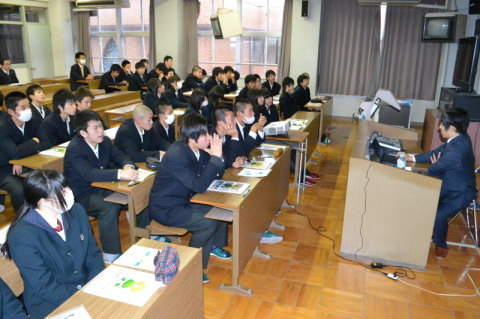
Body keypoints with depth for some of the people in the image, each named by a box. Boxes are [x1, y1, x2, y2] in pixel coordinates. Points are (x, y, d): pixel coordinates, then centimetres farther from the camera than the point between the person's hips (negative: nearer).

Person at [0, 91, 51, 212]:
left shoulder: (32, 123, -2)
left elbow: (46, 143, -11)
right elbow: (15, 153, -32)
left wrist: (22, 160, -22)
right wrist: (34, 142, -15)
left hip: (25, 166, 5)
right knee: (20, 190, -32)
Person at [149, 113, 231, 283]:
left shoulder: (199, 148, -6)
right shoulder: (176, 156, -30)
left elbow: (216, 176, 1)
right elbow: (199, 186, -32)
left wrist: (216, 156, -19)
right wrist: (216, 157, -31)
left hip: (184, 199, 9)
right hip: (166, 208, -8)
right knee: (208, 223, -20)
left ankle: (214, 245, 26)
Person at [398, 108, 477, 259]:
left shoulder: (456, 150, -34)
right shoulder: (459, 139, -2)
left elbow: (433, 169, -25)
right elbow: (436, 153, 9)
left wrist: (435, 165, 0)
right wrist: (411, 157, 3)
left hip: (460, 193, -10)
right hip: (449, 186, 10)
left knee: (438, 215, -27)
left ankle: (441, 246, 2)